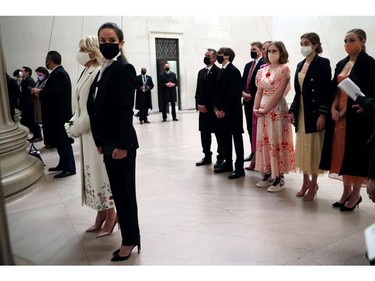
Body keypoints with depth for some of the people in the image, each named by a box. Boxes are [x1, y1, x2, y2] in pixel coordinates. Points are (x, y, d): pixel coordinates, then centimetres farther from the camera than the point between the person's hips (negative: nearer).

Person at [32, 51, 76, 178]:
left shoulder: (60, 73, -17)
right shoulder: (57, 73, 14)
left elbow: (55, 92, -26)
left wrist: (40, 92, -12)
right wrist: (41, 92, 1)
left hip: (60, 114, -10)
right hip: (57, 113, 10)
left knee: (63, 141, -5)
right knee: (59, 141, 15)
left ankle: (70, 168, 2)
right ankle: (63, 164, 25)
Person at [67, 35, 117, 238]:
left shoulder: (99, 73, -17)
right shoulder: (86, 72, 11)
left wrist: (76, 129, -14)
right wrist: (74, 123, 5)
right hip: (87, 131, 9)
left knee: (102, 173, 1)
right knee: (92, 173, 15)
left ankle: (110, 218, 17)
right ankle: (101, 217, 29)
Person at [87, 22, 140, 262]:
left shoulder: (124, 68, -11)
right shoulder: (104, 69, 14)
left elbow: (126, 109, -17)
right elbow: (98, 106, 13)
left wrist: (122, 144, -20)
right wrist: (101, 141, 11)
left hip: (121, 143, -9)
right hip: (108, 142, 9)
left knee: (125, 192, 4)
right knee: (118, 192, 15)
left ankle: (130, 240, 21)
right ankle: (130, 237, 29)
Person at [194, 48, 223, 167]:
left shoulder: (218, 72, -8)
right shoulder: (201, 72, 16)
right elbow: (198, 90, 16)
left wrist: (208, 106, -14)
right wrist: (198, 104, 1)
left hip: (214, 108, -7)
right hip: (203, 108, 7)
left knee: (219, 134, 2)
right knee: (204, 133, 11)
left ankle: (220, 157, 12)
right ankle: (207, 156, 22)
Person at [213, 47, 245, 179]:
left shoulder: (233, 71, -11)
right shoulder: (221, 71, 15)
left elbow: (234, 93, -18)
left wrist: (224, 110, -17)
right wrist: (216, 108, 5)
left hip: (232, 111, -8)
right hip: (222, 111, 8)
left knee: (237, 139, -1)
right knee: (225, 138, 13)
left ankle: (239, 168, 6)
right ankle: (227, 163, 25)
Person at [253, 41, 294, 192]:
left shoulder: (284, 69, -7)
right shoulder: (263, 70, 12)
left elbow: (279, 93, -14)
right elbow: (259, 91, 11)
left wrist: (265, 109, -14)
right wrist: (255, 108, -1)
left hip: (277, 109, -7)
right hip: (263, 109, 7)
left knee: (276, 142, -2)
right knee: (264, 141, 9)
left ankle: (279, 178, 8)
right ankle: (268, 174, 21)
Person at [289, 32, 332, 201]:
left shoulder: (323, 63, -7)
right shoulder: (300, 65, 13)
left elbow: (327, 90, -13)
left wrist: (323, 114, -19)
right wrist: (292, 110, 9)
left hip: (314, 112, -7)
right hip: (301, 112, 7)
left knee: (314, 148, 0)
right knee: (302, 147, 10)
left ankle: (313, 184, 13)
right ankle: (306, 182, 23)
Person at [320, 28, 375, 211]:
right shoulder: (341, 64, 14)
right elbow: (336, 89, 12)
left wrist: (348, 109, -14)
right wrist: (333, 108, -4)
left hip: (358, 115, -6)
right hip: (339, 114, 6)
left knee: (356, 151, 0)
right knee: (342, 151, 8)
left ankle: (356, 194, 13)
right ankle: (346, 191, 20)